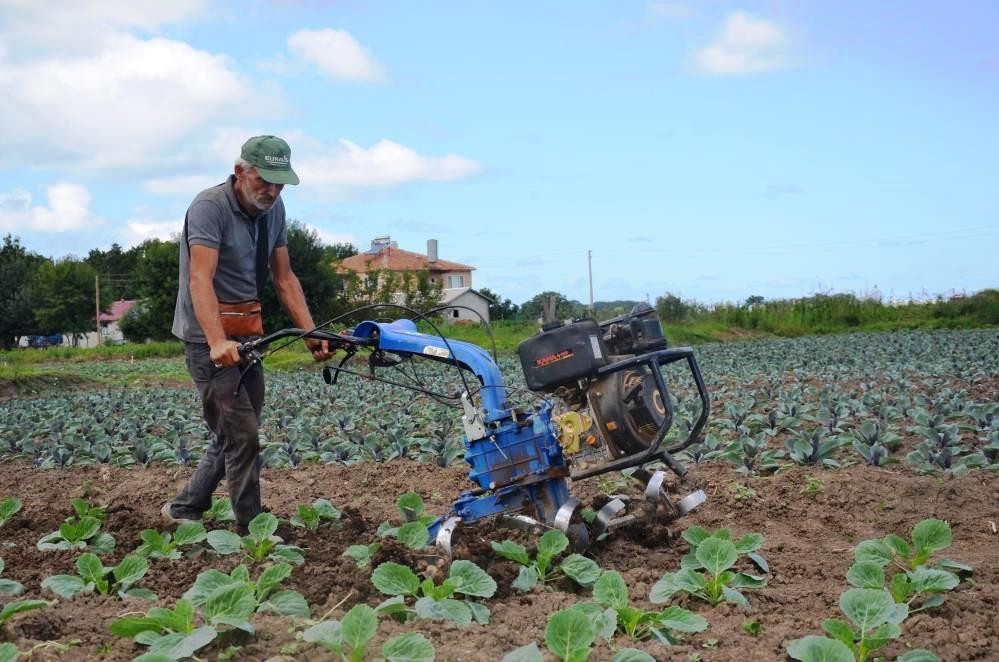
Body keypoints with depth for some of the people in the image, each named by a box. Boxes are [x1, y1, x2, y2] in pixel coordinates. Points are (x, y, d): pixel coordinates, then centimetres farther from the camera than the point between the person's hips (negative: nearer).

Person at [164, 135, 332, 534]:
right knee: (242, 434, -11)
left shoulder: (274, 209, 5)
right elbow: (201, 281, -29)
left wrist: (310, 334, -2)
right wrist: (218, 343, -43)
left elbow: (284, 278, 9)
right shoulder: (210, 207, -18)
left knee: (234, 434, 14)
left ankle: (184, 509, 29)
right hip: (209, 337, -8)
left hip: (246, 334, 8)